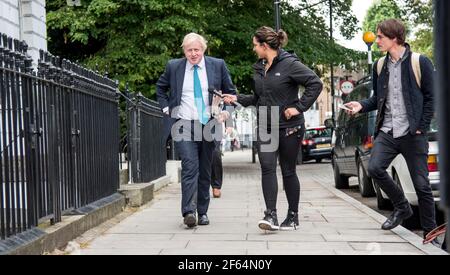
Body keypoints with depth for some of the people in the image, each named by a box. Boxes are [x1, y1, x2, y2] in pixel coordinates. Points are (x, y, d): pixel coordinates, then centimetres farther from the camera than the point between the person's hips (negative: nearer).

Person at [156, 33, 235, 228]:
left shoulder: (217, 65, 4)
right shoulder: (173, 67, 4)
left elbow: (230, 91, 14)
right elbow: (160, 87, 21)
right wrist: (166, 108, 9)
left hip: (208, 125, 2)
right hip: (183, 125, -1)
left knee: (205, 171, 8)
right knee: (190, 165, -17)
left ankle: (202, 212, 18)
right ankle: (188, 212, -20)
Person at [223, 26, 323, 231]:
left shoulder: (290, 64, -11)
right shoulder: (259, 68, 12)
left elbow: (315, 83, -14)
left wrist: (299, 107, -16)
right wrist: (237, 99, 9)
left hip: (289, 127, -5)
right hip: (265, 127, 6)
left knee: (288, 171, 5)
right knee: (267, 168, -9)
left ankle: (293, 216, 18)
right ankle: (271, 215, -12)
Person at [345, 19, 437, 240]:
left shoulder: (420, 63, -4)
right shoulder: (379, 66, 11)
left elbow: (431, 98, -3)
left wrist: (421, 128, -8)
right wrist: (362, 106, -1)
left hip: (412, 134, -4)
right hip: (386, 132, 5)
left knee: (421, 184, 1)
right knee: (374, 168, -13)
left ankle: (430, 231, 18)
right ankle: (402, 208, 13)